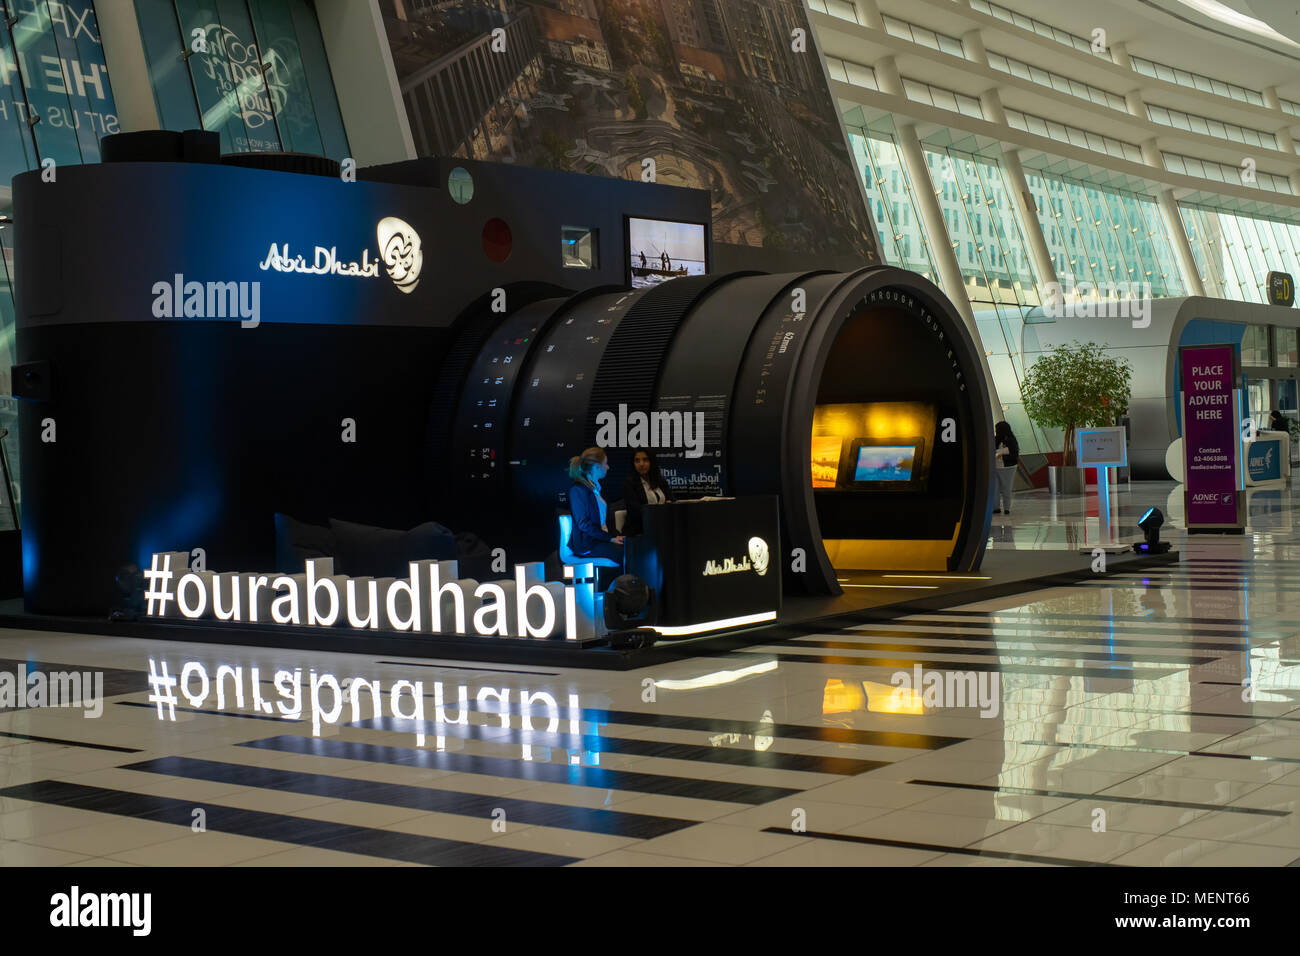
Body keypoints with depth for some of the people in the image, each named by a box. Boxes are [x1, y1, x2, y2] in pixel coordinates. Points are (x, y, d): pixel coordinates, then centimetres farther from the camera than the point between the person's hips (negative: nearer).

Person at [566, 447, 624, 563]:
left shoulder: (595, 487, 19)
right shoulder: (577, 489, -11)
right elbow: (583, 524, -16)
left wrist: (615, 536, 5)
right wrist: (610, 538, -15)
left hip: (600, 538, 9)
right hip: (586, 544, -9)